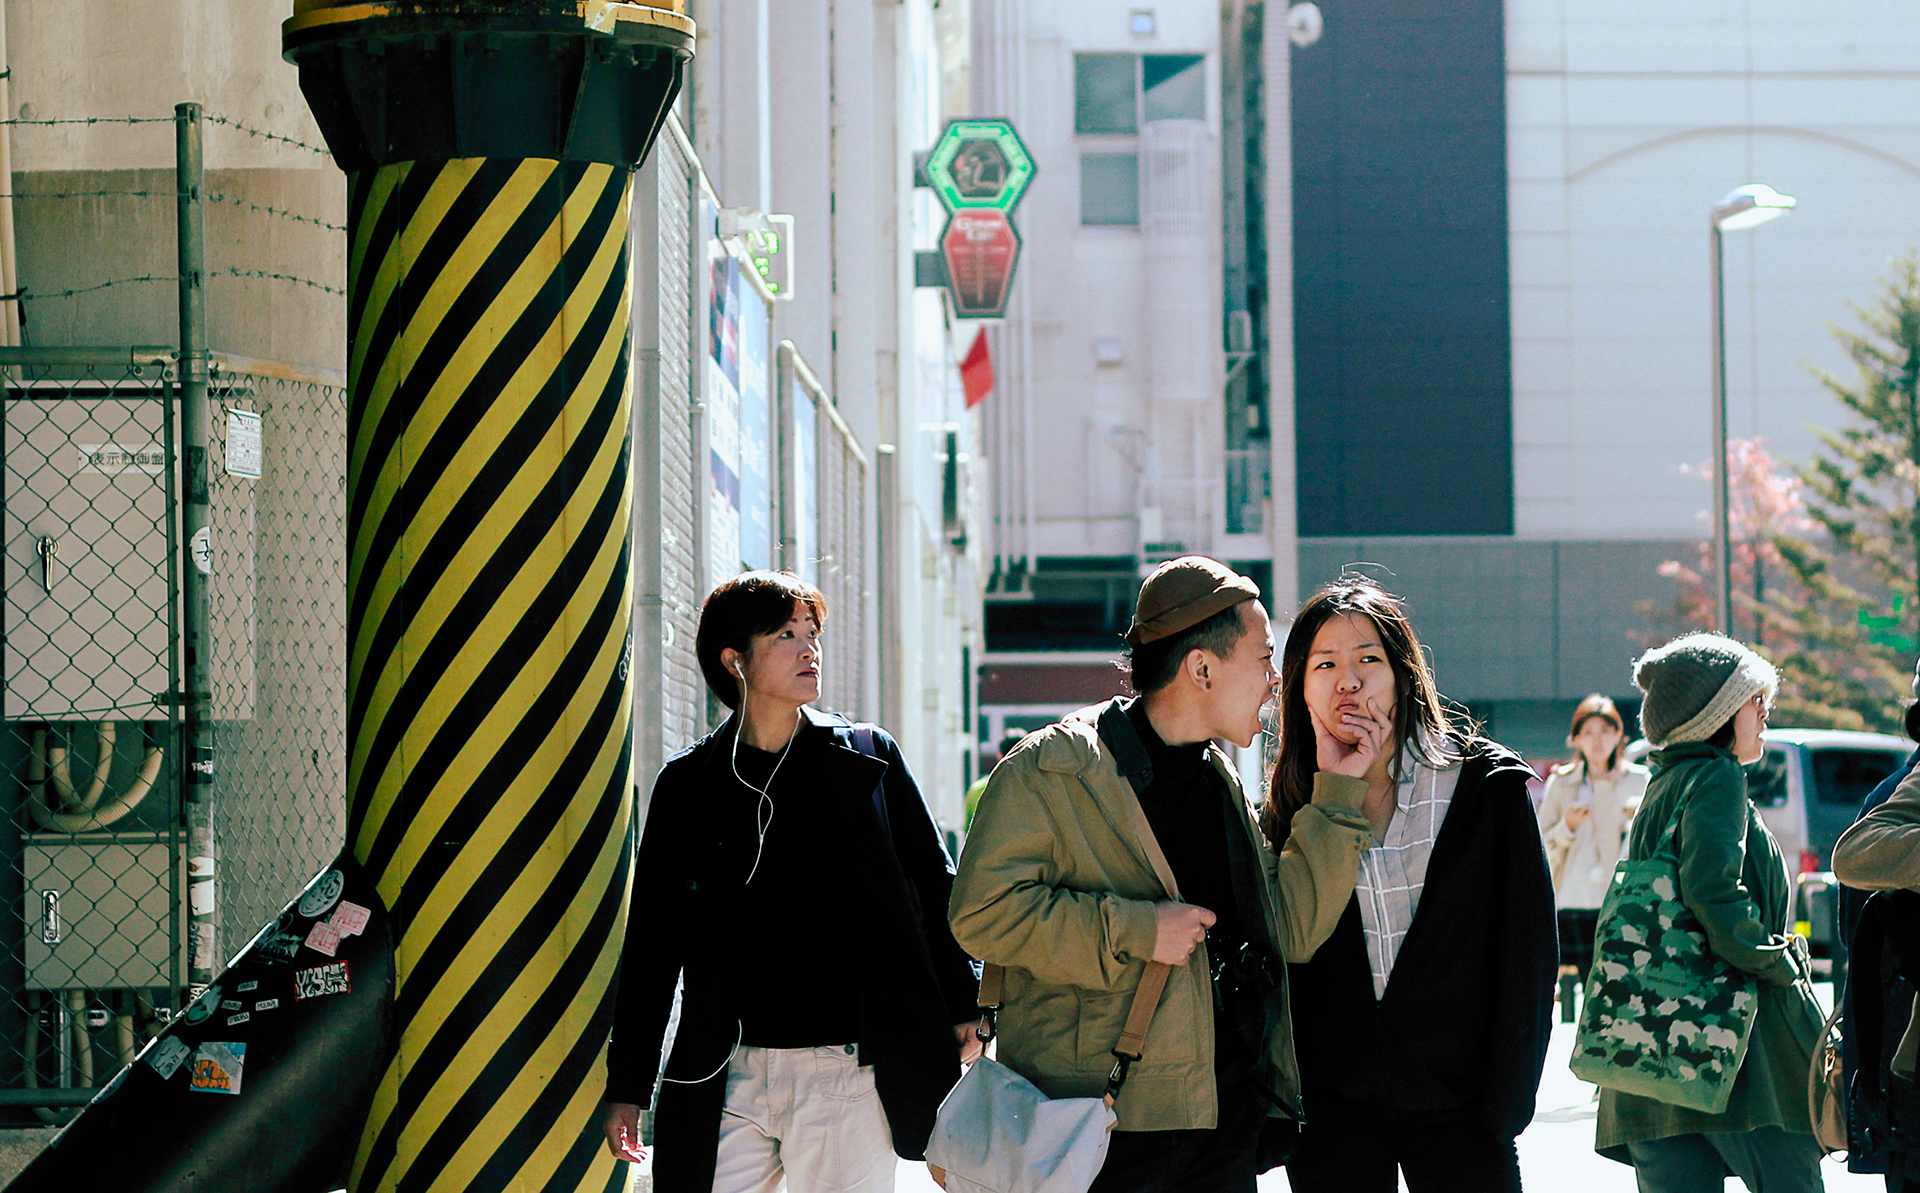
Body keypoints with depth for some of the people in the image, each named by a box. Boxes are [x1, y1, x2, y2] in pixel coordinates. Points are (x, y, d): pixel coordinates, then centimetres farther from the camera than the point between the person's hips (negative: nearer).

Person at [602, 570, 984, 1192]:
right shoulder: (686, 784, 8)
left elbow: (936, 886, 11)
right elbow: (651, 940, 10)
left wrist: (964, 1006, 2)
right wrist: (628, 1085, 9)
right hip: (730, 1081, 1)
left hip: (848, 1077, -1)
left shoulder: (868, 758, 7)